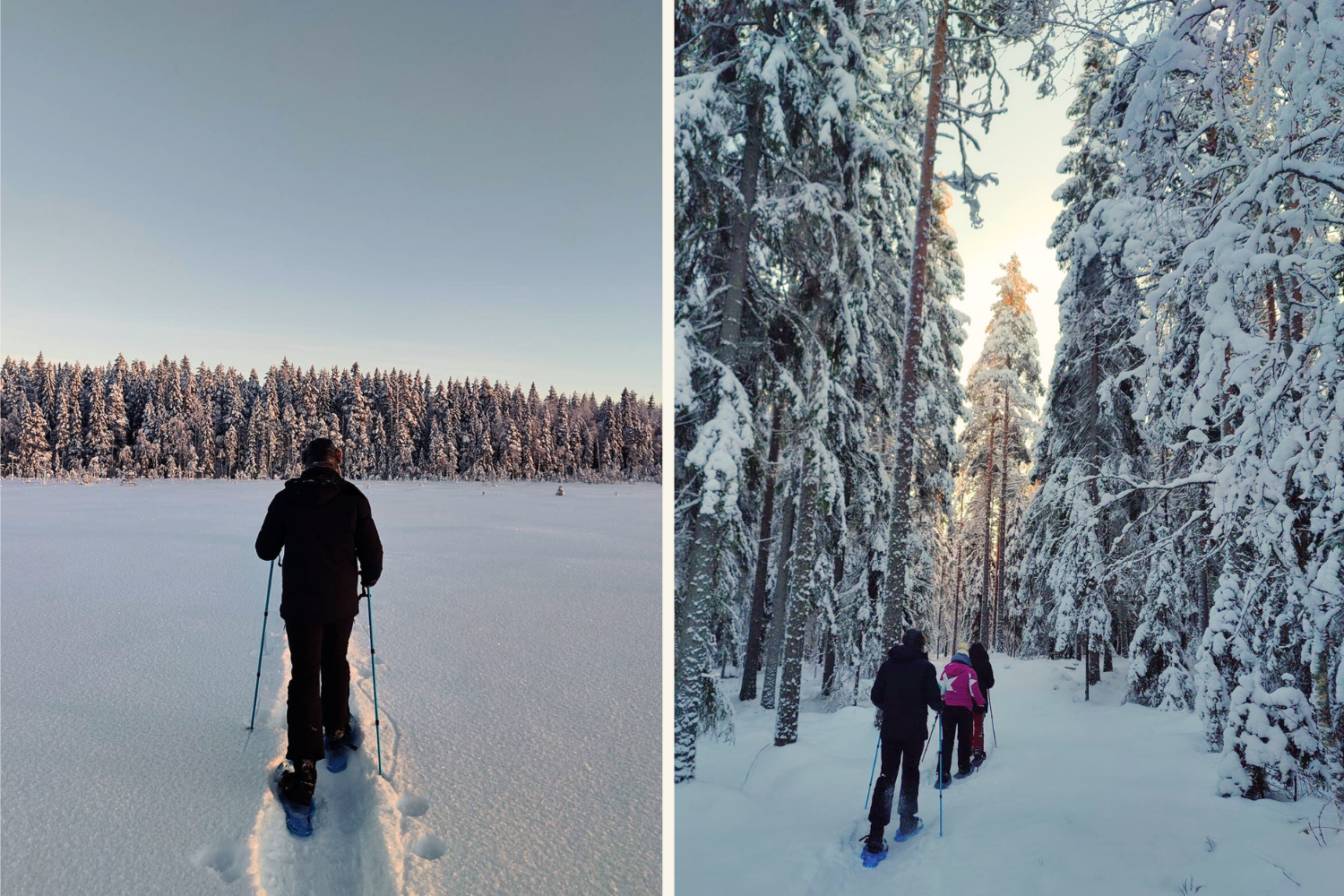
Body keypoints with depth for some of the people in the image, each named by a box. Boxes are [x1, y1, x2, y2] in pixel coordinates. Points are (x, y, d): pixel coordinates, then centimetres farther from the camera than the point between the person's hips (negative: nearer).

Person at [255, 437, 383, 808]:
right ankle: (337, 730, 38)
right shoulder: (353, 498, -8)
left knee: (304, 677, 1)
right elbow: (372, 551, -5)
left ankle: (304, 767, -3)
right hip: (342, 602, 1)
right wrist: (369, 577, 15)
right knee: (336, 665, 22)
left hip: (300, 604, -1)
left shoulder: (286, 499, -6)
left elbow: (265, 550, 2)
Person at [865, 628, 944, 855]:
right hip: (915, 731, -2)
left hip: (890, 729, 2)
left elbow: (876, 697, 3)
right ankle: (907, 821, 25)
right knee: (910, 772, 17)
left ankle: (876, 834, -8)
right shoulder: (925, 667, -9)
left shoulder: (888, 665, 0)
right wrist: (940, 707, 14)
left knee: (887, 776, 3)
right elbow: (934, 699, -10)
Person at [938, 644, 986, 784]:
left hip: (948, 708, 2)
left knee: (947, 740, 3)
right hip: (964, 709, -2)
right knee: (964, 738, 16)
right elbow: (974, 690, -11)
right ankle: (963, 768, 25)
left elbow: (941, 689, 5)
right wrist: (981, 702, 7)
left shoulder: (946, 670, 2)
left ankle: (943, 774, -5)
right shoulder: (969, 671, -8)